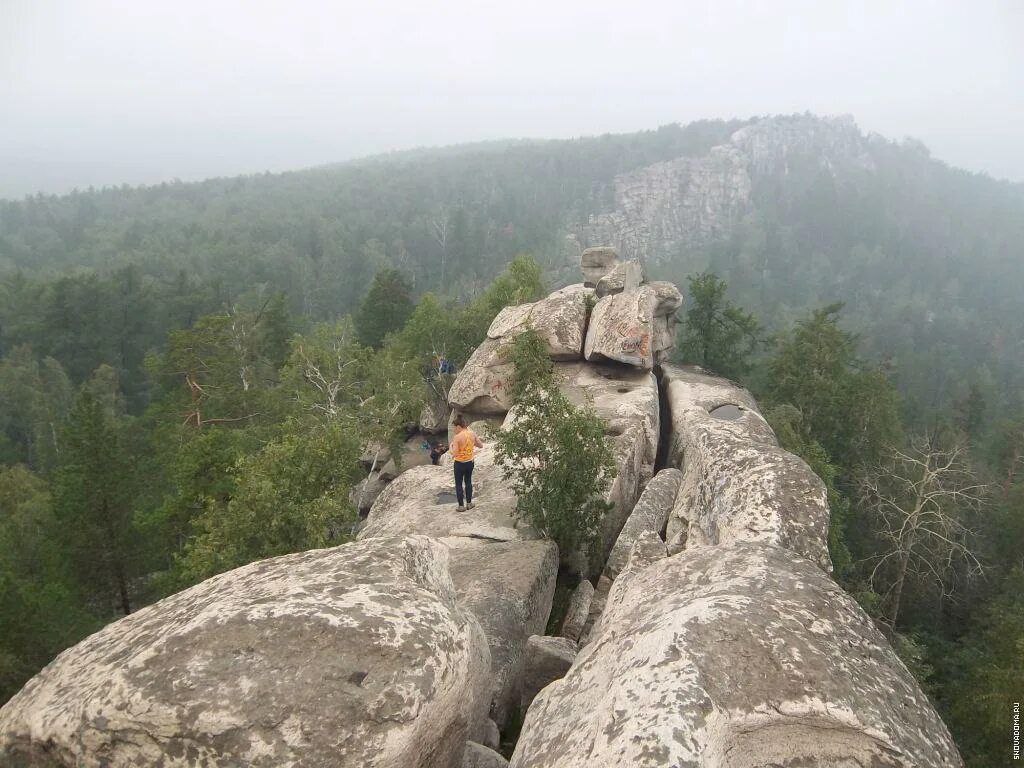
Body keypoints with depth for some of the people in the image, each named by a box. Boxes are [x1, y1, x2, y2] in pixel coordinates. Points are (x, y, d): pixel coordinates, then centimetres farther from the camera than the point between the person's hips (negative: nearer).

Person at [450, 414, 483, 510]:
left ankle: (461, 506, 16)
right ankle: (469, 503, 30)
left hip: (459, 463, -5)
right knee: (468, 482, 22)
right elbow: (481, 445, 5)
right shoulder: (472, 434, -7)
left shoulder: (457, 437, -23)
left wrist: (450, 447, -5)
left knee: (459, 484, 11)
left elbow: (454, 454, -24)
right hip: (470, 462, 5)